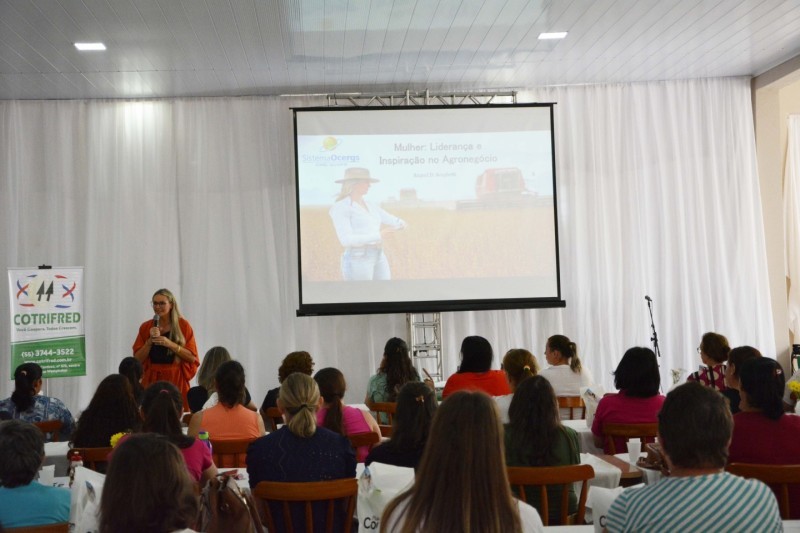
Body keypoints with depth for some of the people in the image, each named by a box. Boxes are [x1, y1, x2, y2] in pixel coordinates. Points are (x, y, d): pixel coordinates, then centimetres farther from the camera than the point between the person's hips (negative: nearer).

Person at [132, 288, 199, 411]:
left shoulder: (183, 325, 1)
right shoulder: (146, 327, 8)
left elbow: (192, 357, -4)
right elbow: (138, 359, 5)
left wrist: (170, 344, -15)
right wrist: (150, 341, -9)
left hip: (176, 380, -2)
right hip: (152, 380, 2)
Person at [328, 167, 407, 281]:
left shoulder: (372, 206, 16)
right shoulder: (339, 208, -9)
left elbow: (401, 224, 17)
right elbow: (347, 240, -21)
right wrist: (379, 235, -21)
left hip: (378, 258, 8)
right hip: (357, 261, -8)